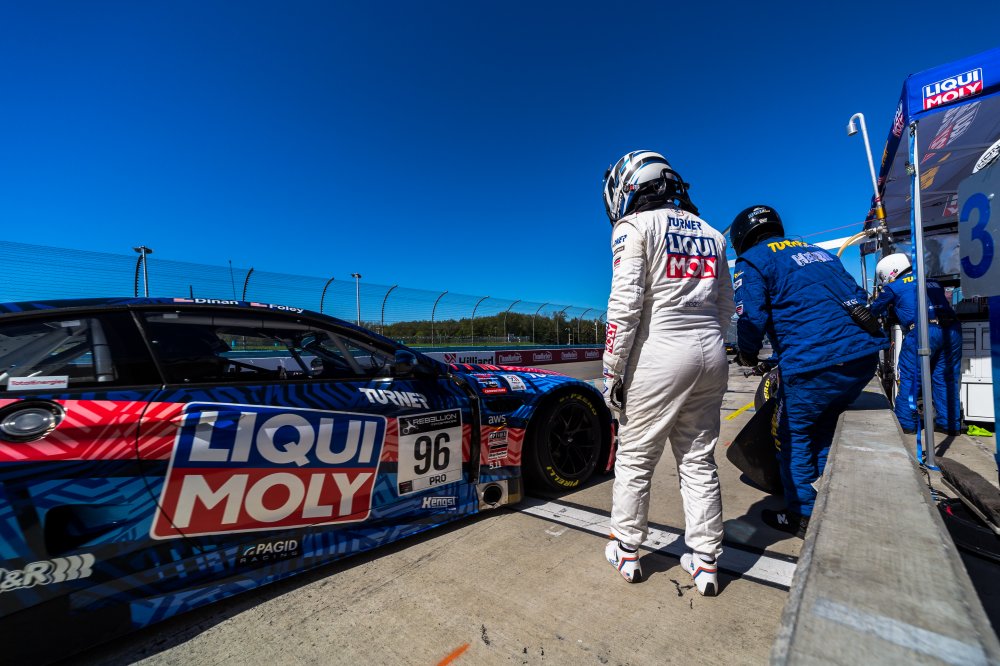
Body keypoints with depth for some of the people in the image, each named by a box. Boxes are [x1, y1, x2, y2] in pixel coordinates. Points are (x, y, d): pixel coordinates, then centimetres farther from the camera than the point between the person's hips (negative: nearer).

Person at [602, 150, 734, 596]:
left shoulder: (635, 226, -4)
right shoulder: (710, 232, 17)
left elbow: (625, 304, -14)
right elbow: (726, 307, 18)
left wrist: (612, 371, -10)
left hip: (659, 356, -7)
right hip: (712, 354, 7)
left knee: (634, 458, 8)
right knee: (699, 461, 15)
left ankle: (626, 551, 23)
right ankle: (705, 561, 25)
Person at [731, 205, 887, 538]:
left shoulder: (752, 261, -2)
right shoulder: (818, 252, 21)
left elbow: (751, 318, -12)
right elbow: (857, 296, 24)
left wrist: (746, 356, 5)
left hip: (815, 364, -8)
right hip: (865, 354, 8)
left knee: (793, 436, 10)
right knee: (823, 431, 22)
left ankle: (804, 517, 18)